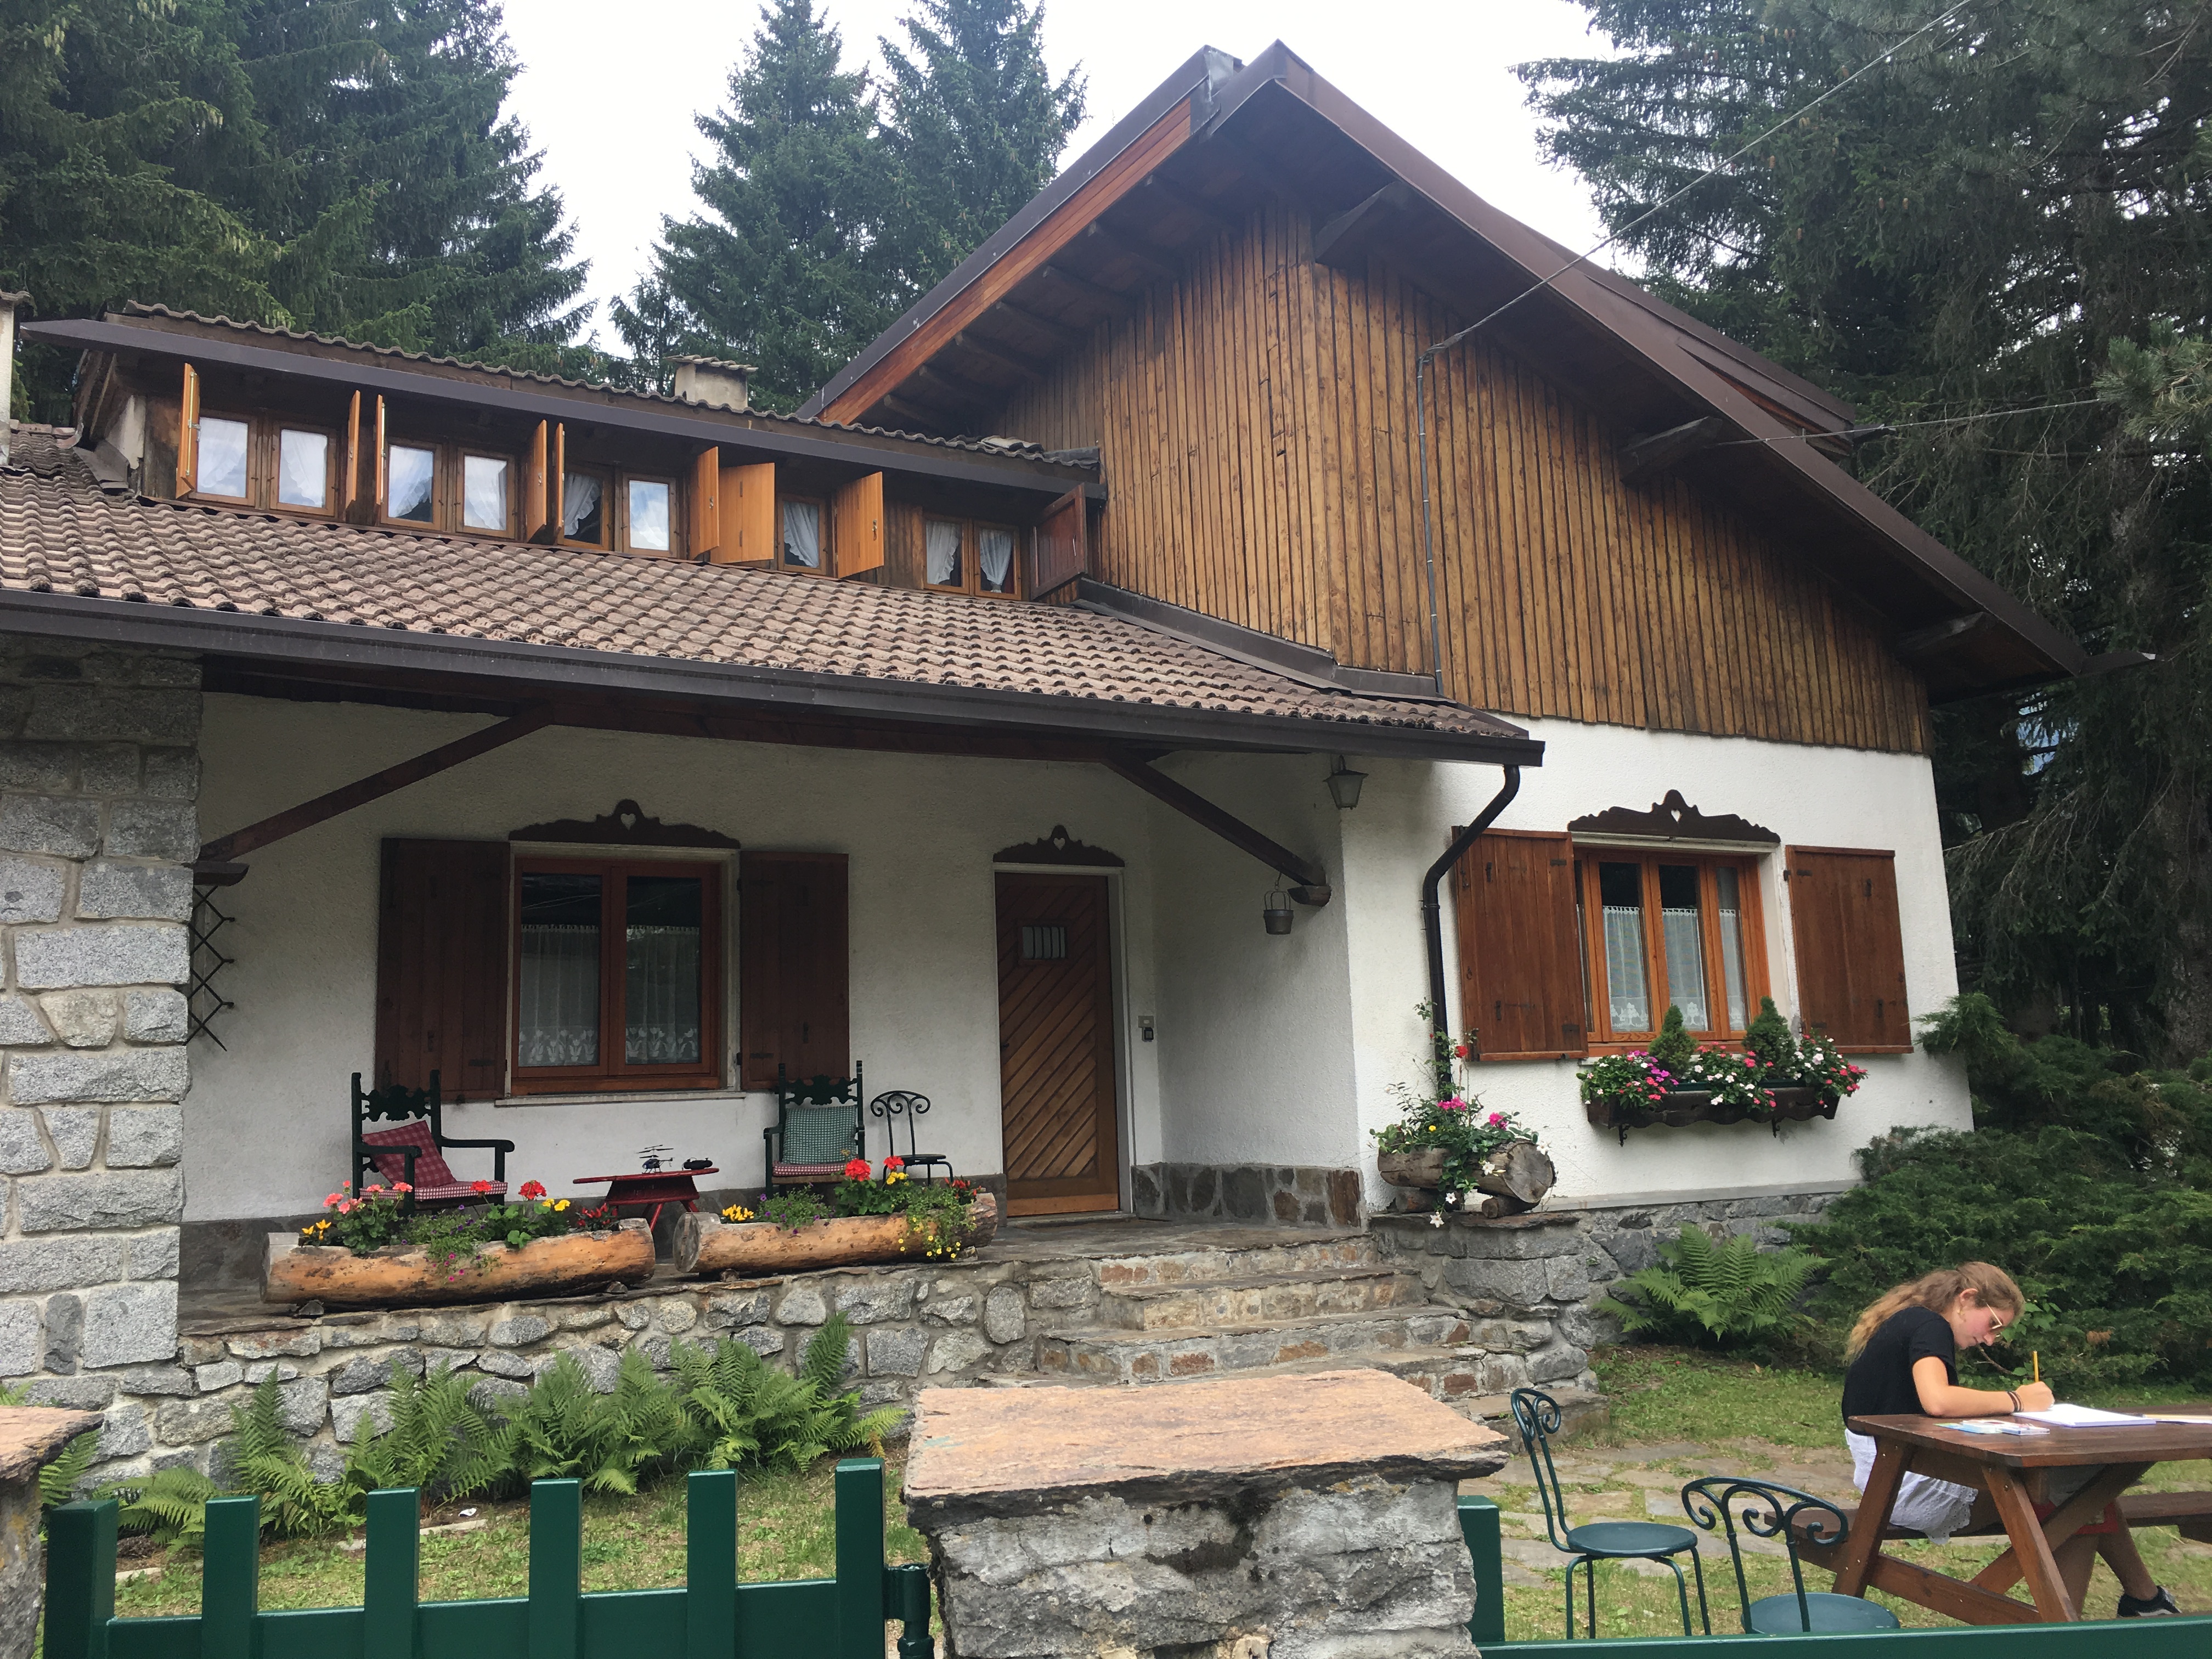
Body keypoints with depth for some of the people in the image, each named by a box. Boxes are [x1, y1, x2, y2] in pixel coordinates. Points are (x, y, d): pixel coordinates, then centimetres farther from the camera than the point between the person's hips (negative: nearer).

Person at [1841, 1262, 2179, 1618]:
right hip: (1915, 1485, -10)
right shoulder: (1929, 1325, -11)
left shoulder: (1908, 1322, 17)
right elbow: (1936, 1400, -29)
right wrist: (2015, 1401, -15)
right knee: (2086, 1494, -6)